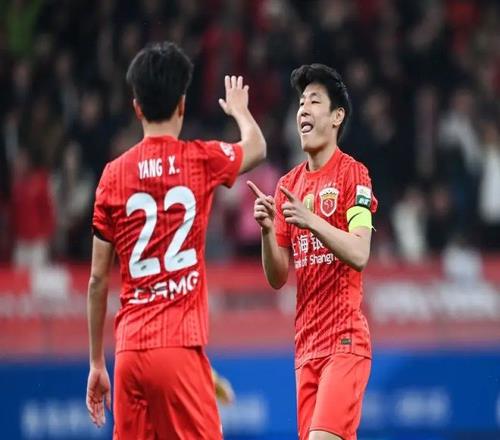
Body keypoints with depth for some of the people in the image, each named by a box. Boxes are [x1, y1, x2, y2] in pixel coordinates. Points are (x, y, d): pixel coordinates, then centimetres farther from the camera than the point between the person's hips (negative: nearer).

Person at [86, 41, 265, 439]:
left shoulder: (114, 175, 6)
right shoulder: (201, 160, 1)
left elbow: (98, 279, 9)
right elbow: (257, 148, 25)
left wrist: (97, 363, 17)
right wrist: (239, 109, 47)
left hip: (129, 350, 3)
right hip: (179, 347, -3)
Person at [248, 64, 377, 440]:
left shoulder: (352, 174, -4)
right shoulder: (288, 185, 14)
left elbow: (360, 255, -15)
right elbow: (277, 277, 12)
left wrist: (311, 221, -26)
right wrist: (268, 230, -5)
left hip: (345, 340, -6)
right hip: (306, 345, 6)